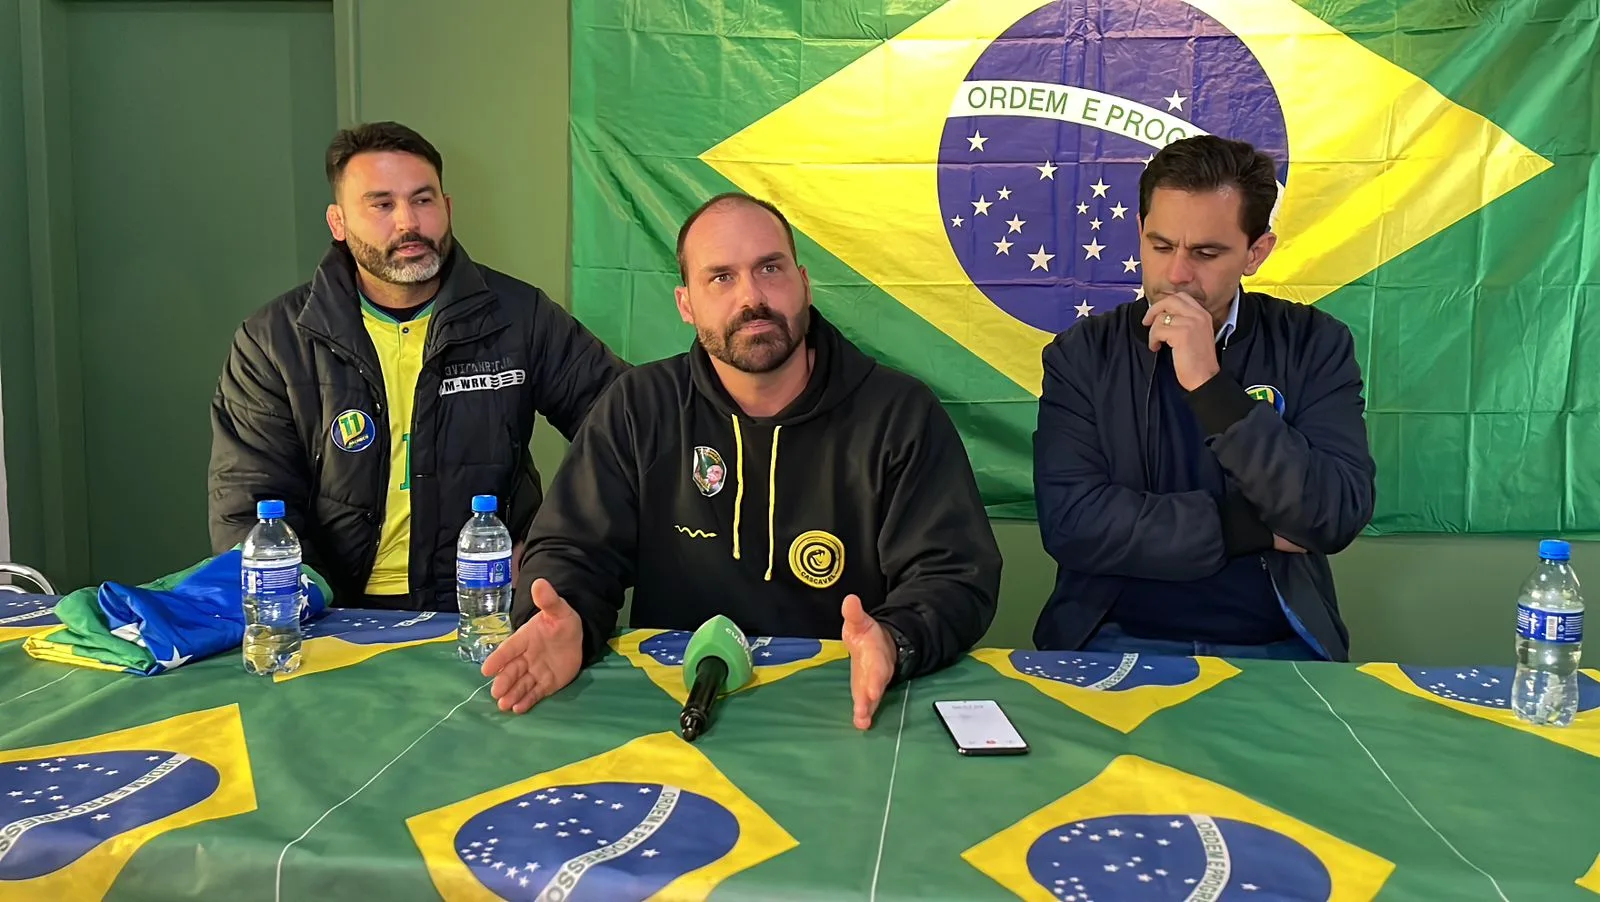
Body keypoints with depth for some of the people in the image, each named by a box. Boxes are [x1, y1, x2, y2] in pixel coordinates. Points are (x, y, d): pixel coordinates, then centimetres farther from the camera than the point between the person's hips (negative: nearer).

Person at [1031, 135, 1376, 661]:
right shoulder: (1082, 355, 0)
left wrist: (1210, 386, -19)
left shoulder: (1314, 346, 1)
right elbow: (1069, 522, -12)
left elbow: (1338, 516, -11)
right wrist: (1256, 530, -10)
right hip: (1115, 644, -1)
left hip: (1275, 650, 2)